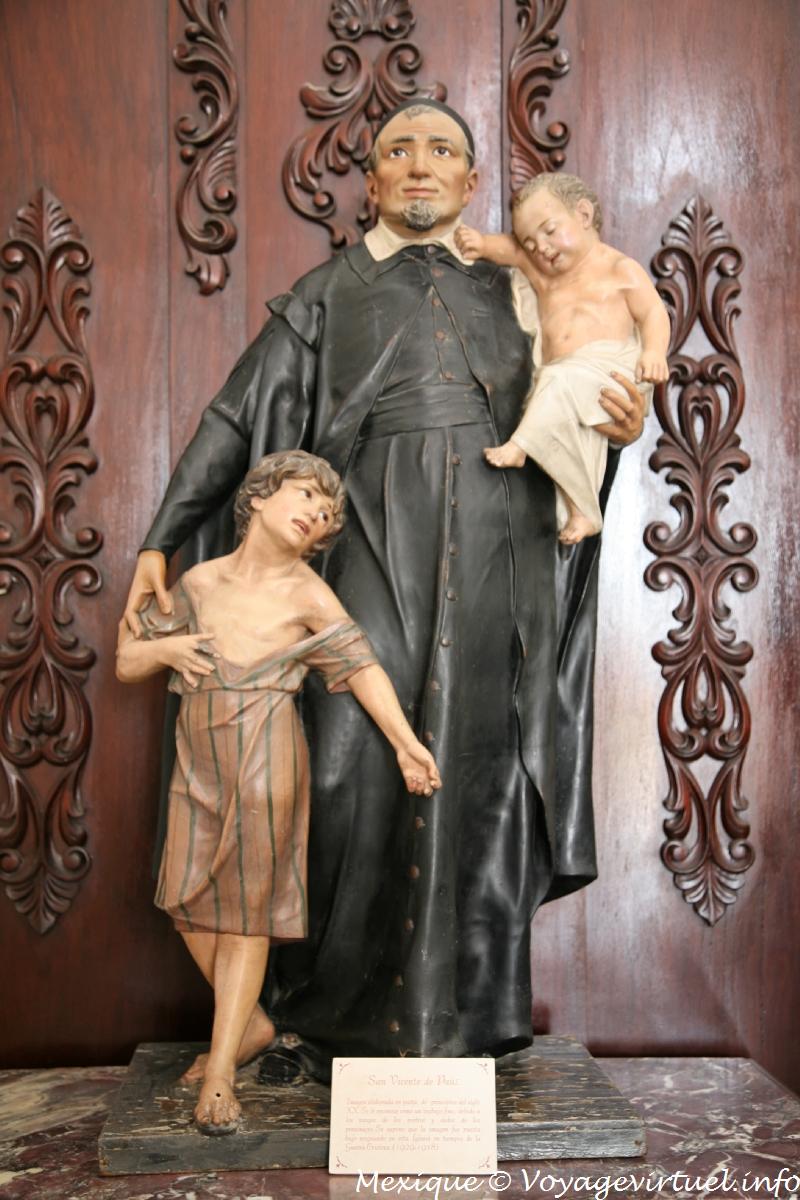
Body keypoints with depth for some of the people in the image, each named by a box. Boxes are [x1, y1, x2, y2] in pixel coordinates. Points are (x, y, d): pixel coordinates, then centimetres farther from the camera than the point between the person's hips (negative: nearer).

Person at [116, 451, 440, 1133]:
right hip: (199, 761, 5)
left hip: (265, 756, -5)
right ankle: (252, 1024, 30)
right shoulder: (200, 581, 5)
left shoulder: (307, 595, -5)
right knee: (186, 898, 8)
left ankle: (221, 1073, 9)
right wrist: (163, 648, -11)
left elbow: (361, 666, -8)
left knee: (248, 909, 0)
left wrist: (405, 743, -18)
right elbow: (127, 665, 10)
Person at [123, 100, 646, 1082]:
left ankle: (459, 1015, 11)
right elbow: (236, 420, 10)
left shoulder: (504, 290, 21)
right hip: (379, 549, -1)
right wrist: (160, 541, 2)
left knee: (475, 771, 0)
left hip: (494, 558, 2)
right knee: (352, 765, -9)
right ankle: (319, 1009, 7)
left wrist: (619, 429, -1)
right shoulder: (327, 293, 16)